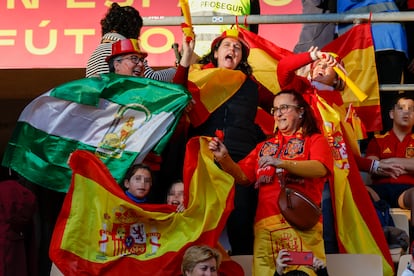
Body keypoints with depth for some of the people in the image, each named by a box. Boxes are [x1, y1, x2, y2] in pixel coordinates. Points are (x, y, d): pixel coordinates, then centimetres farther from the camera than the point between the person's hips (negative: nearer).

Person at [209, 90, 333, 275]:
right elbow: (243, 176, 18)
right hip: (266, 223, 3)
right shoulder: (265, 146, 26)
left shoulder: (315, 140, 13)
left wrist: (281, 163, -19)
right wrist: (224, 158, 0)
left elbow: (320, 169, -8)